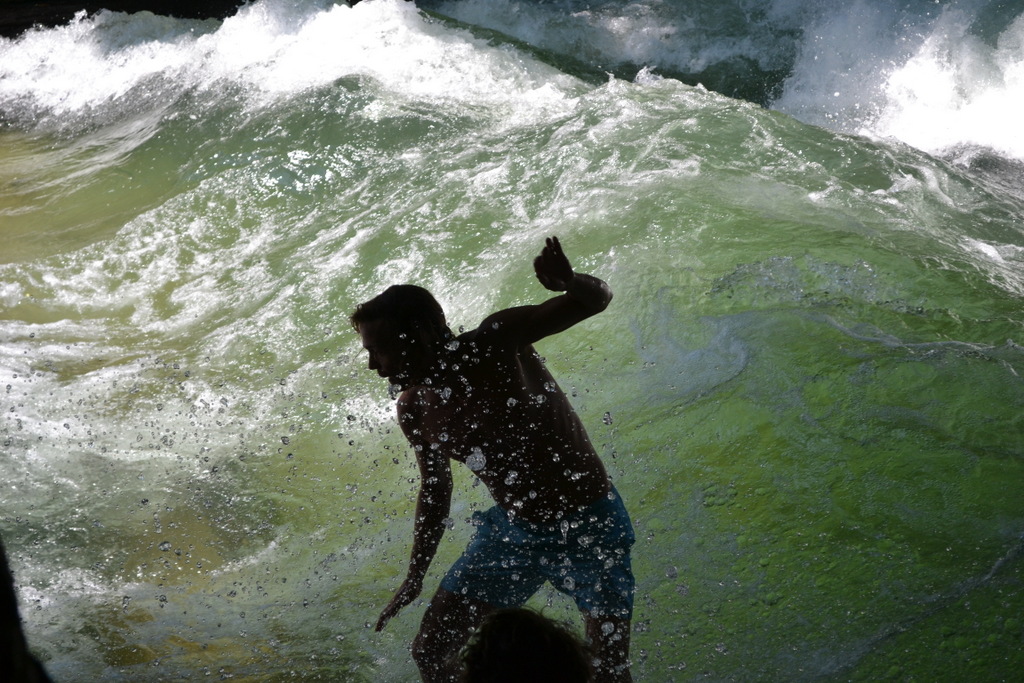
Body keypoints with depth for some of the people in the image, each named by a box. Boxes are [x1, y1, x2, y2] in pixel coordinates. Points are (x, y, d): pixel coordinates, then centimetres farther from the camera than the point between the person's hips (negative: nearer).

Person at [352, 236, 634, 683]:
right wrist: (414, 579, 16)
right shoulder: (413, 409, -4)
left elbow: (596, 300, -24)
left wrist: (568, 282, -48)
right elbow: (435, 488, 12)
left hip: (589, 528, -5)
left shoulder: (496, 343, -20)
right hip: (511, 532, 5)